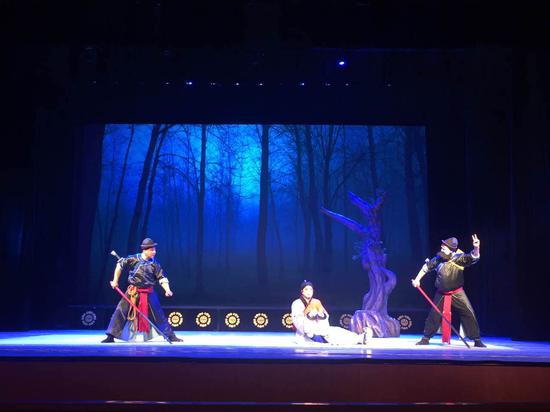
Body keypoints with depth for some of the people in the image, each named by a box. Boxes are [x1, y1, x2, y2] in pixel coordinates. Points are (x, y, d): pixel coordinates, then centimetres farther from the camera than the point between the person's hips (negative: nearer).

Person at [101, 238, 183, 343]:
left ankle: (171, 335, 12)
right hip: (133, 292, -1)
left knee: (158, 314, 3)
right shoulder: (133, 259, -9)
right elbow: (120, 264, 2)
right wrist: (115, 281, 3)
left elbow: (162, 278, -5)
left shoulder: (155, 264, -3)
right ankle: (111, 336, 5)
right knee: (120, 311, -6)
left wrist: (167, 290, -22)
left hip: (148, 293, 1)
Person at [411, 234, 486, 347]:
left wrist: (476, 248, -47)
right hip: (441, 294, 3)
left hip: (457, 293, -2)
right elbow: (426, 267, 9)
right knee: (434, 314, 8)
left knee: (469, 313, -8)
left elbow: (474, 257, -26)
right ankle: (426, 338, 23)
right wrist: (417, 279, 9)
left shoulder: (459, 258, -13)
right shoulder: (438, 259, -4)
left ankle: (477, 340, 4)